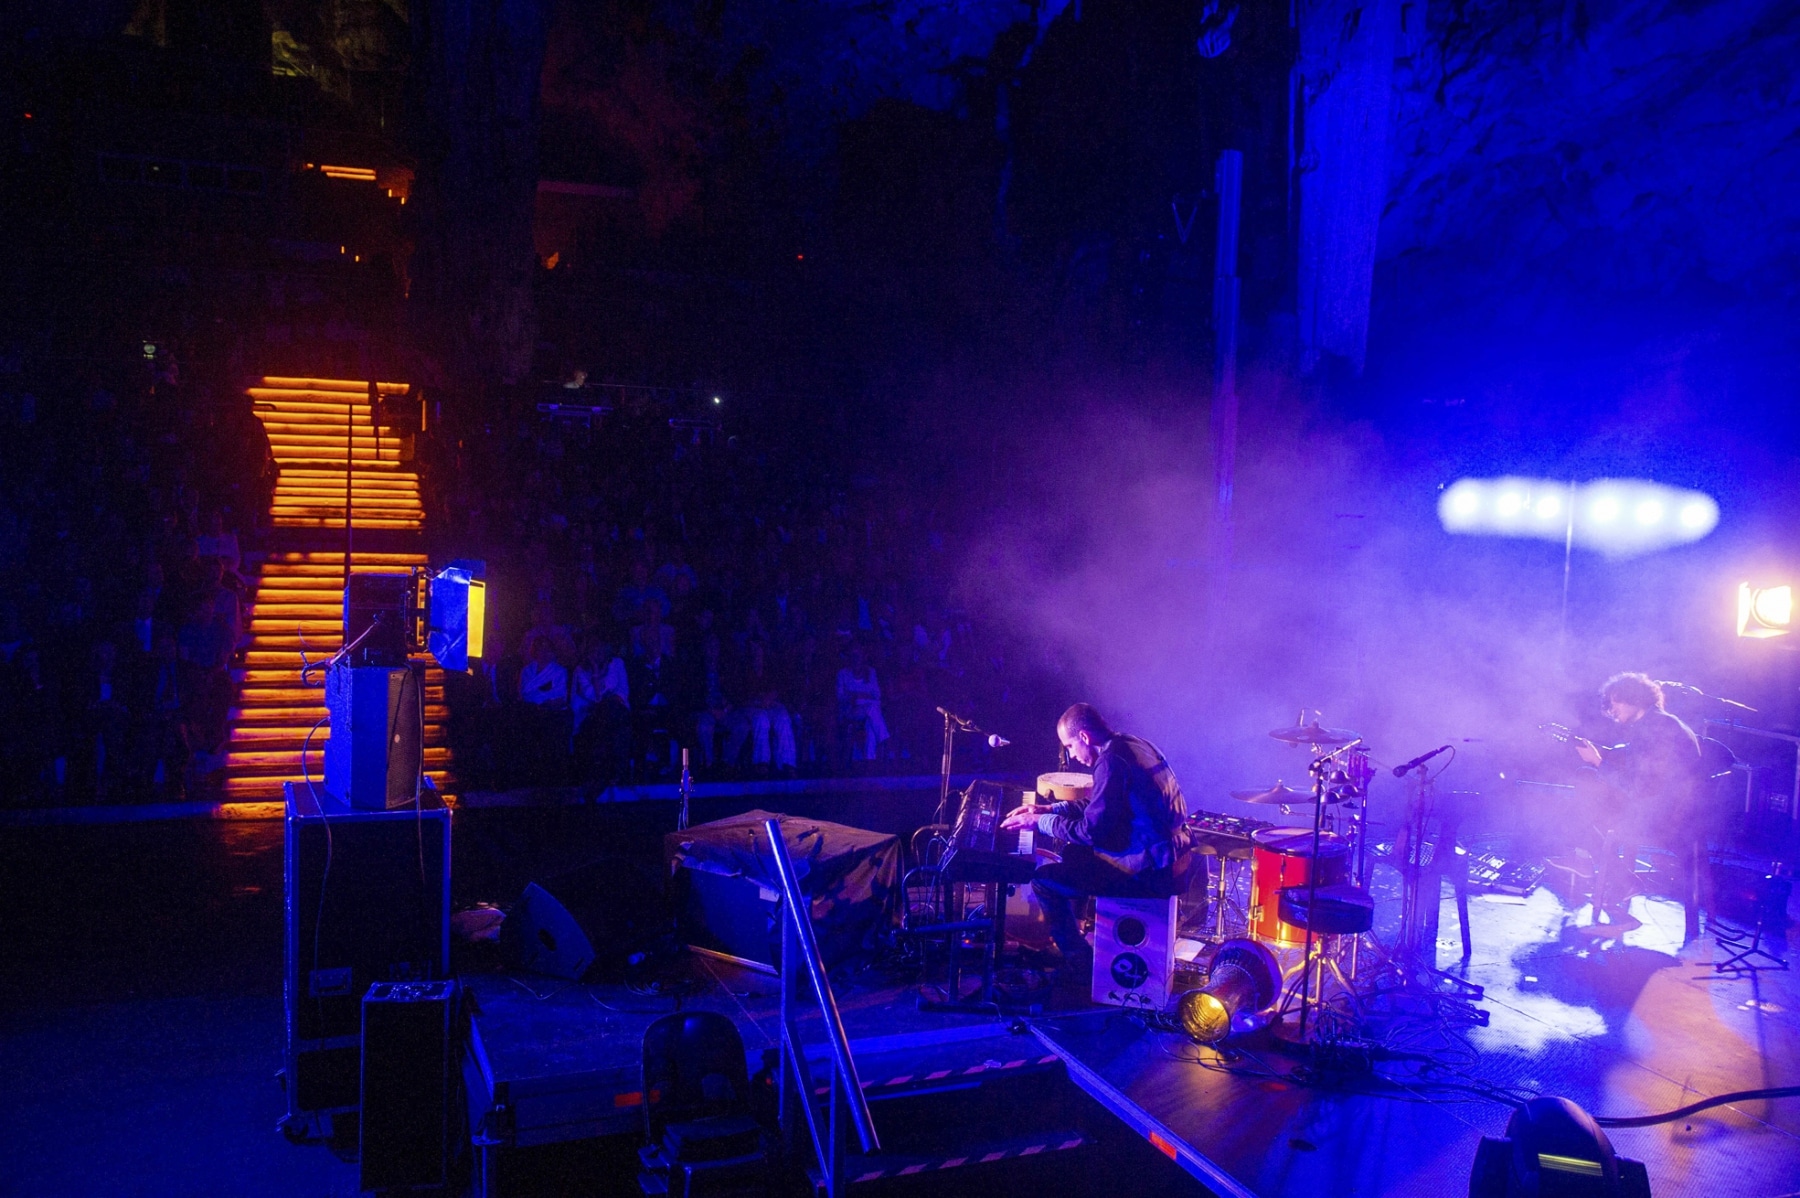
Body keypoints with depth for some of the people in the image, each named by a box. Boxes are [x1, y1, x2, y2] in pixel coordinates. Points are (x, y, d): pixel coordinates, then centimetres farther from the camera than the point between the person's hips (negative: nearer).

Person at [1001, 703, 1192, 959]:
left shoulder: (1112, 761, -20)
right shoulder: (1134, 745, 10)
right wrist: (1050, 809, 17)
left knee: (1044, 878, -7)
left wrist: (1040, 822, -7)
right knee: (1073, 853, 26)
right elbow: (1102, 807, 22)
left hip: (1146, 872, -10)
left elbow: (1091, 830, -19)